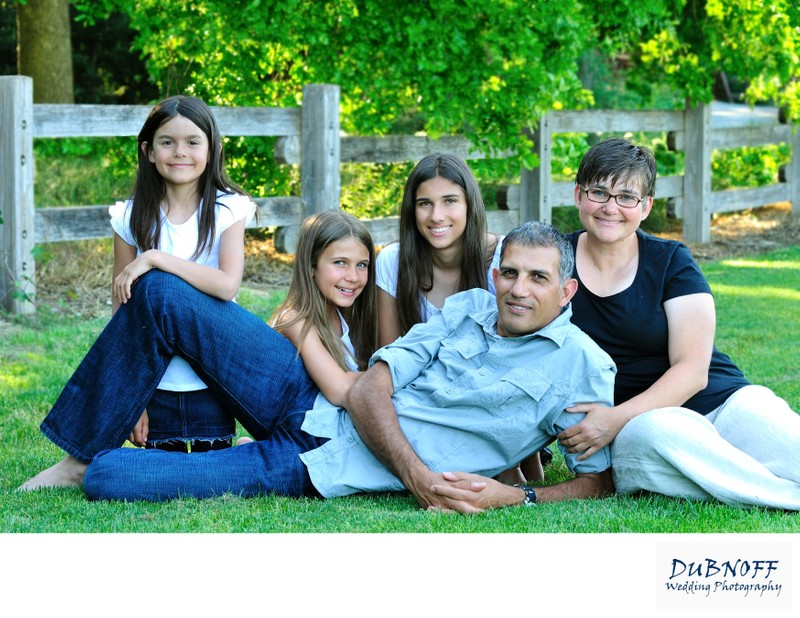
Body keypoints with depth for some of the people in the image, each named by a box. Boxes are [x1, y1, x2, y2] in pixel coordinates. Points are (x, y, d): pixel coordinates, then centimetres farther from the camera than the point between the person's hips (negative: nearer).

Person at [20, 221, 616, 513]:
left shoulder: (583, 369, -8)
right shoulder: (469, 308, 4)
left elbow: (598, 480, -7)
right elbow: (368, 390, -2)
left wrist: (515, 497, -24)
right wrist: (414, 472, -19)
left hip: (327, 471, -5)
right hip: (310, 398, 6)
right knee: (159, 291, -3)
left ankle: (90, 467, 21)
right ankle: (78, 452, 11)